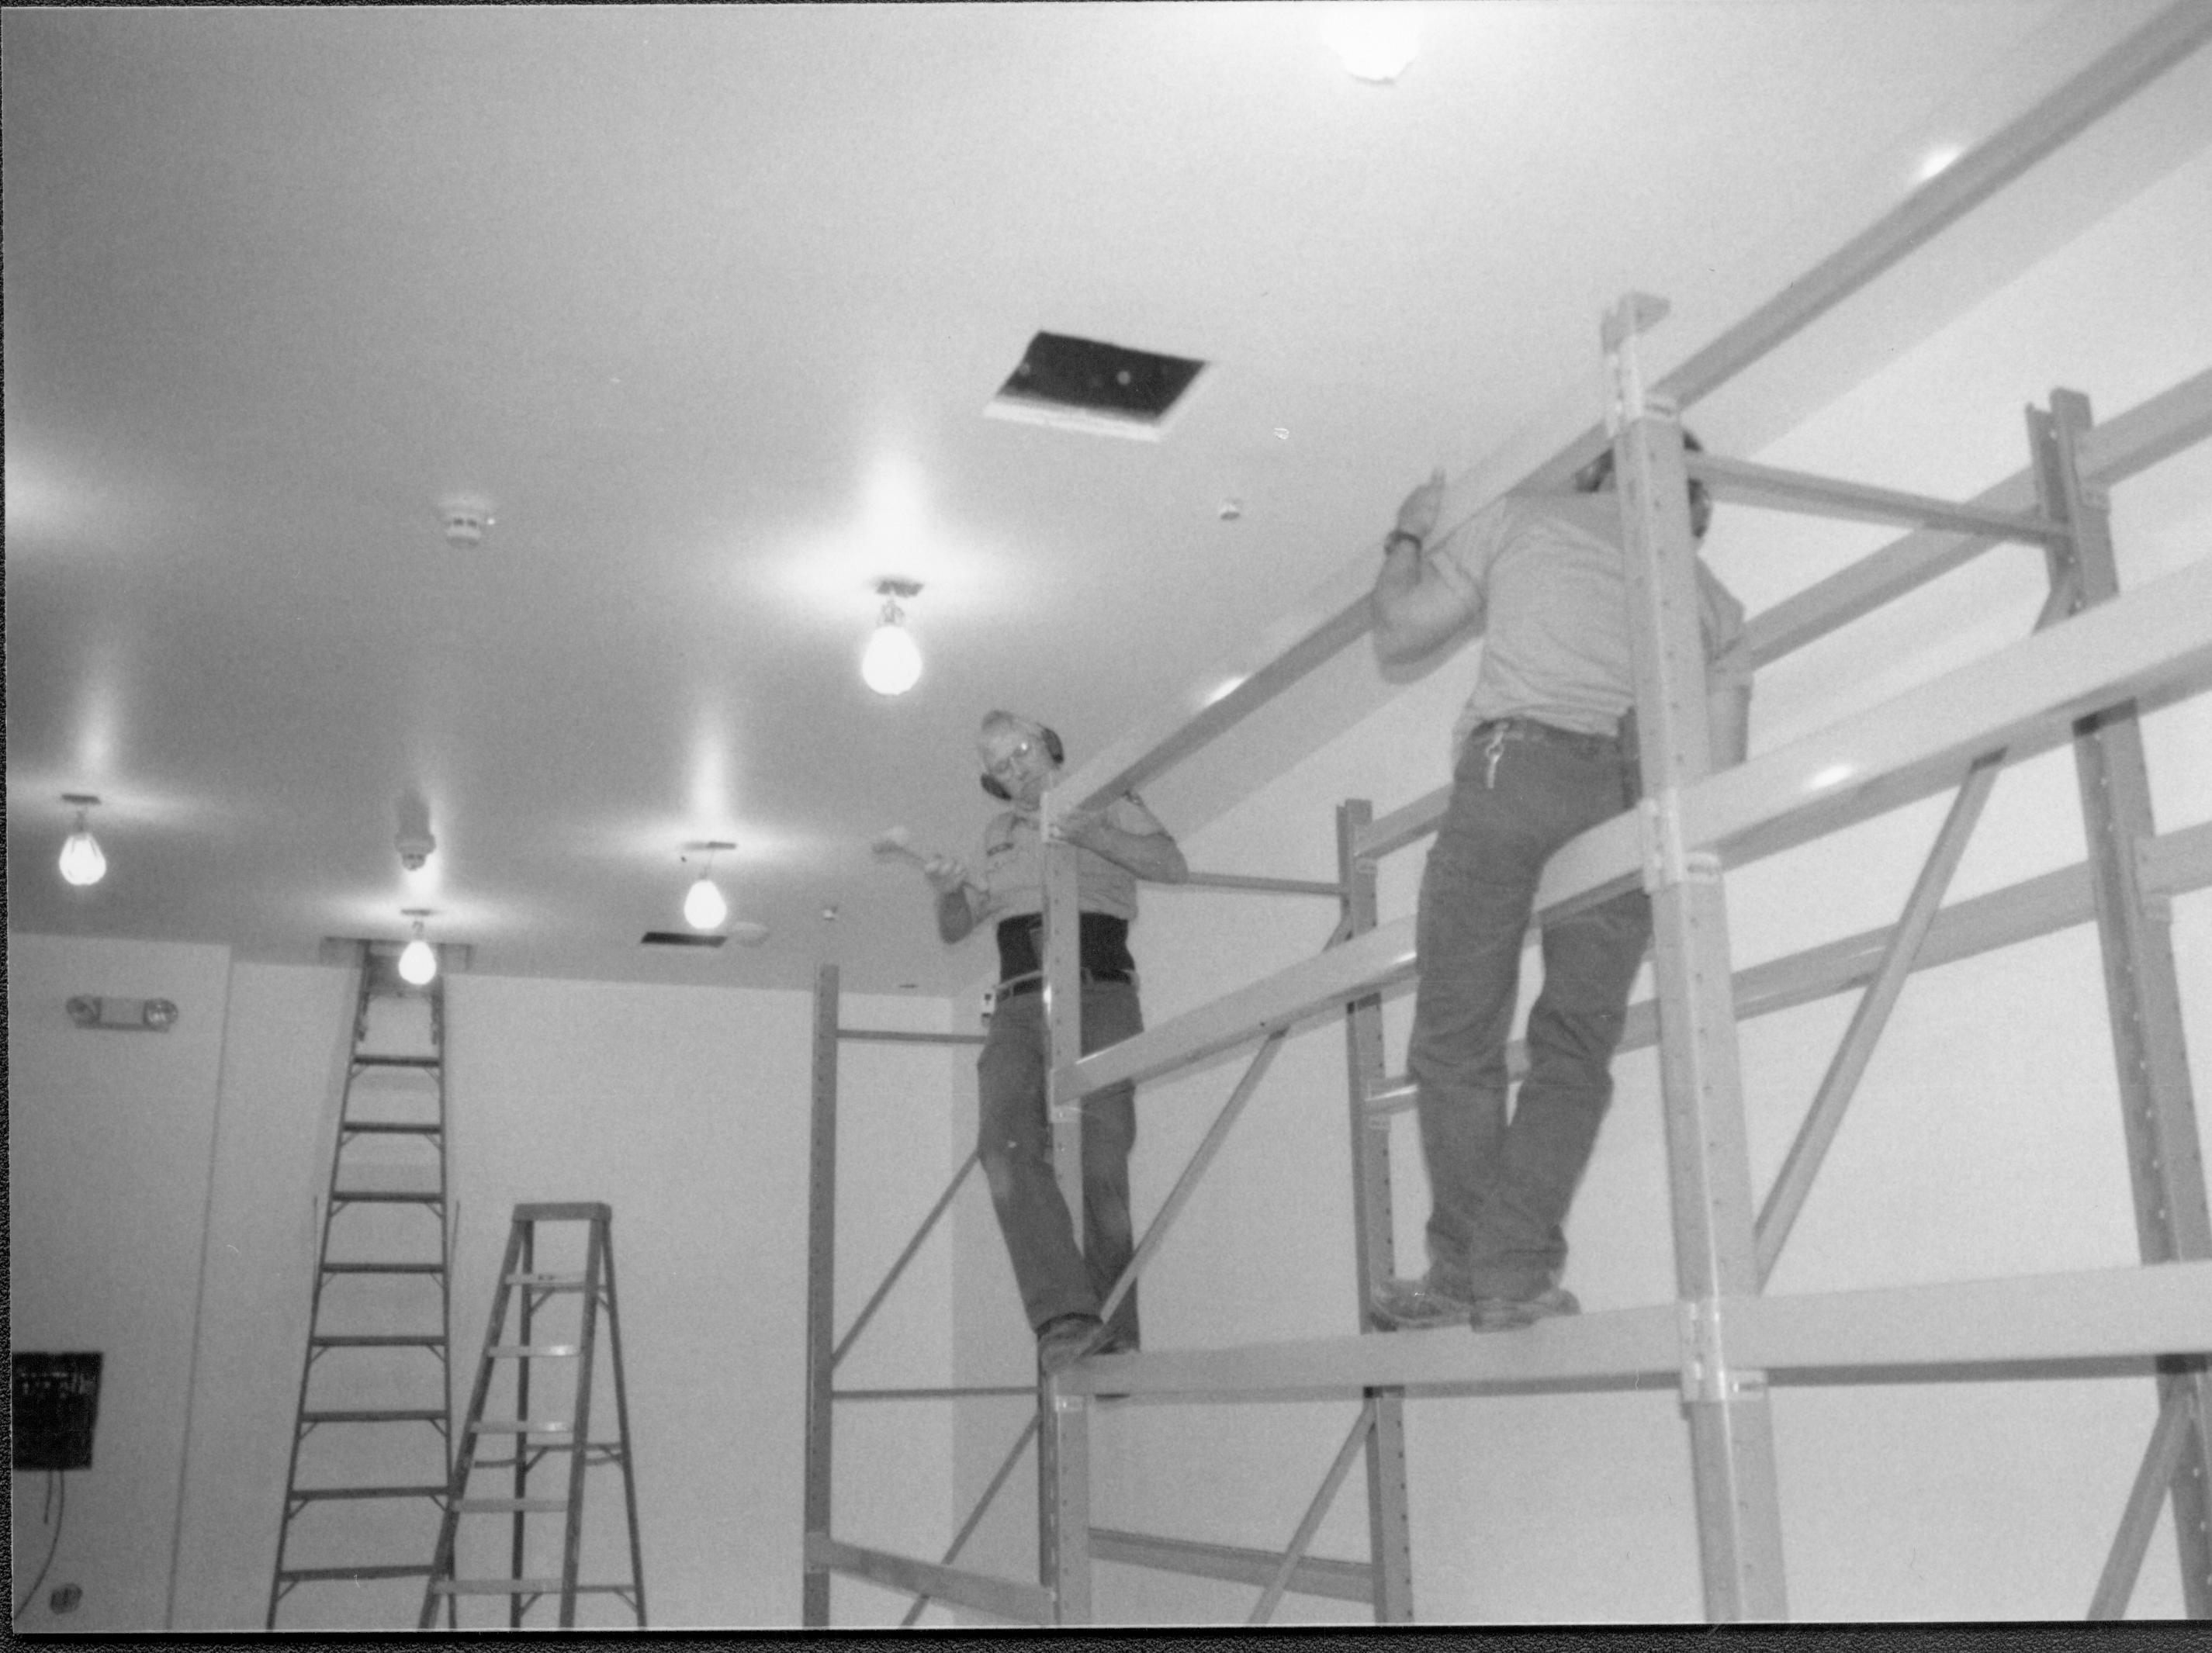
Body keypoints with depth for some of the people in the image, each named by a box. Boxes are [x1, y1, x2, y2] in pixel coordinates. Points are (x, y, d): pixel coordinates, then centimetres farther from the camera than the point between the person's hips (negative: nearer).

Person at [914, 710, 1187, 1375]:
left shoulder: (1106, 802, 14)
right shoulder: (998, 833, 26)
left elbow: (1173, 865, -3)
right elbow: (955, 928, 27)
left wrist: (1088, 834, -17)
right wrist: (949, 889, 4)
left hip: (1099, 1002, -3)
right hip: (1018, 1010, 3)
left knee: (1100, 1169, -13)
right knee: (1006, 1146, -24)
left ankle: (1113, 1342, -4)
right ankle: (1065, 1319, -33)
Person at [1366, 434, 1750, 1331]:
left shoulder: (1520, 516, 21)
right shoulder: (1709, 592, 28)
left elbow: (1398, 634, 21)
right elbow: (1721, 770, 20)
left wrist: (1406, 538, 37)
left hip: (1516, 769, -3)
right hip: (1643, 800, 3)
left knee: (1457, 1037, 2)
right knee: (1575, 1046, 6)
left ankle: (1463, 1270, -1)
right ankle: (1517, 1269, -4)